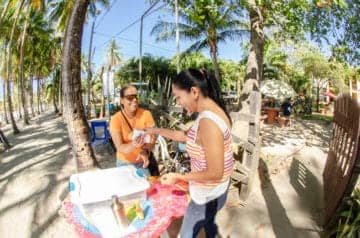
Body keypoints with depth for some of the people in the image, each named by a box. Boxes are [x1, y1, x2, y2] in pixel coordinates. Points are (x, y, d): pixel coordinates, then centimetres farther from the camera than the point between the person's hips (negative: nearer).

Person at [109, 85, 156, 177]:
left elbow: (152, 139, -14)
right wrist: (133, 145, -40)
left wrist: (145, 152, -34)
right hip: (124, 163, -1)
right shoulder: (116, 119, -16)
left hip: (143, 162, 1)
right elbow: (119, 147, -20)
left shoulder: (146, 114, -13)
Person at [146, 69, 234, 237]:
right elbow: (187, 136, 10)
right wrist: (156, 131, 9)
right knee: (208, 223, 32)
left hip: (208, 195, -8)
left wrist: (178, 177, -20)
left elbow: (215, 173, -29)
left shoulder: (208, 122, -33)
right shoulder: (212, 111, -3)